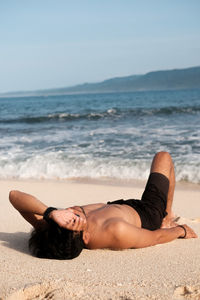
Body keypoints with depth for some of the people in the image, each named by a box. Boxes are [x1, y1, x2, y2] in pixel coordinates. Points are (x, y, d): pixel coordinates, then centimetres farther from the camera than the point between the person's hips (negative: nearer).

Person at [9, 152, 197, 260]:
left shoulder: (48, 231, -39)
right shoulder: (117, 233, -50)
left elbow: (14, 195, -38)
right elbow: (157, 237, -31)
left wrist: (49, 212, -54)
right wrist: (181, 230, -10)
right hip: (146, 215, -4)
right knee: (163, 156, 21)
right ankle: (168, 217, 39)